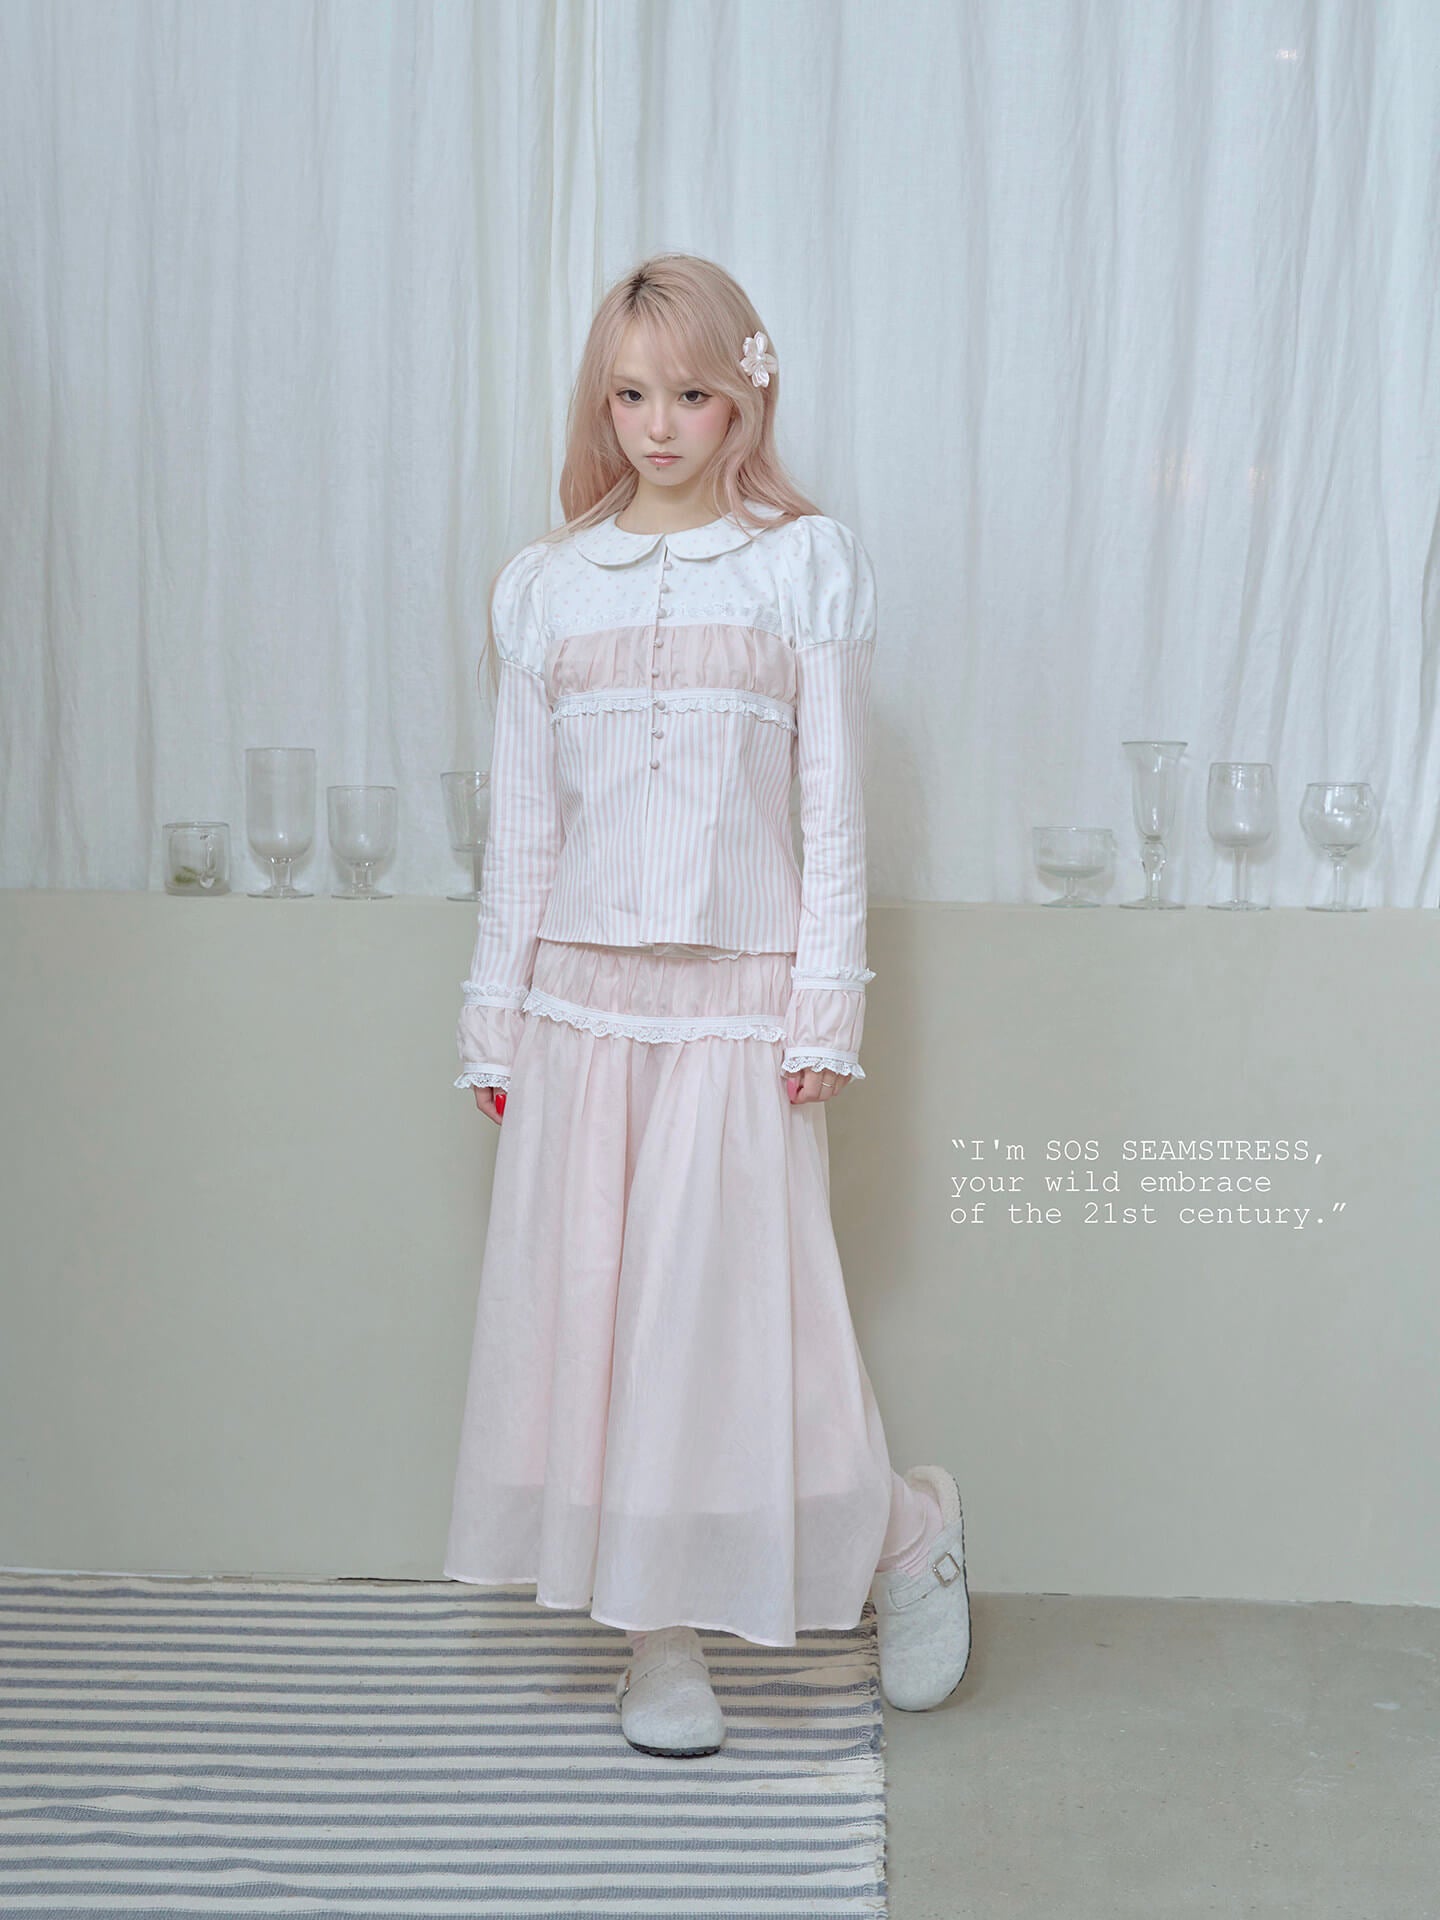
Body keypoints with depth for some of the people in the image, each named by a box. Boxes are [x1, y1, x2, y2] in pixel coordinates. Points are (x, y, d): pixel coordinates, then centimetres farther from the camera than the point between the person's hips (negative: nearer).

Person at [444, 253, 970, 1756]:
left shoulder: (808, 561, 2)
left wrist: (827, 1003, -6)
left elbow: (834, 801, 0)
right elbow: (520, 816, 10)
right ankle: (657, 1639, 17)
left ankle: (908, 1529, 23)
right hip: (580, 993, 3)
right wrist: (494, 1014, 7)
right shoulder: (545, 584, 9)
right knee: (590, 1297, 4)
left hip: (737, 991, -3)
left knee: (732, 1295, -3)